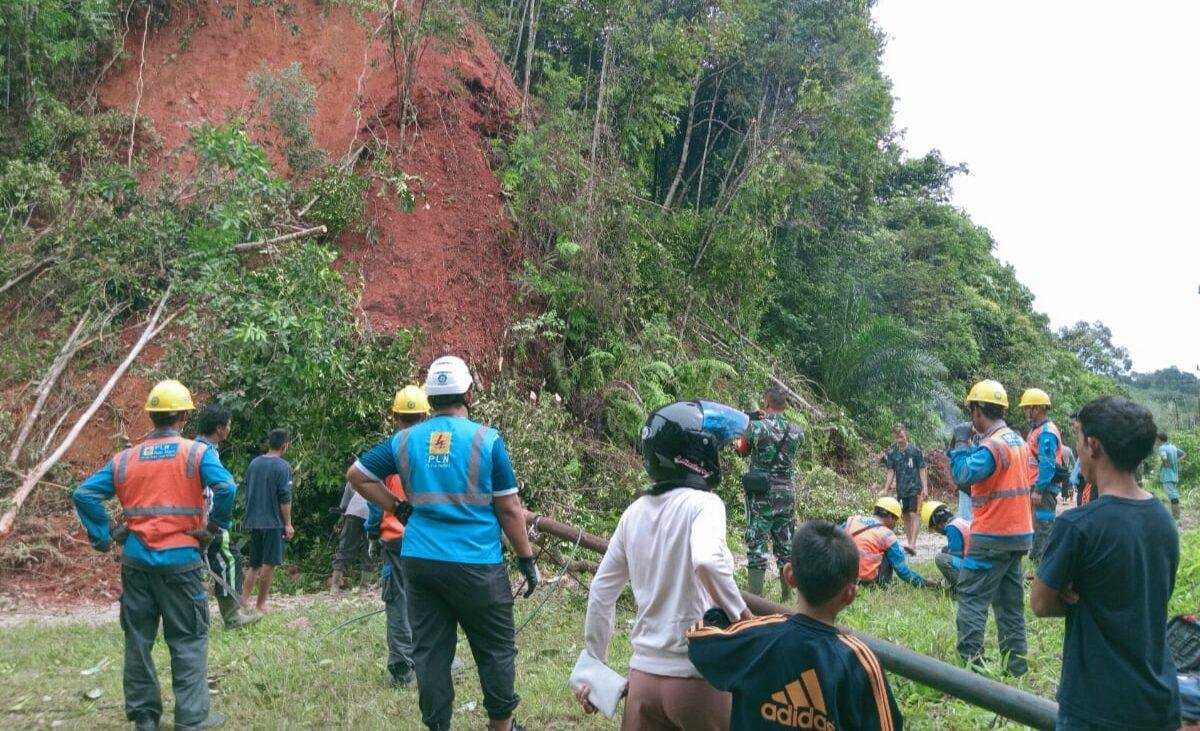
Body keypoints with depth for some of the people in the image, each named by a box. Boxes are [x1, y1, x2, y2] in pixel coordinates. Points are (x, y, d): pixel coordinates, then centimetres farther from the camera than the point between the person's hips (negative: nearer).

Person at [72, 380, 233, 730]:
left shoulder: (126, 458, 8)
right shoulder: (197, 452, -5)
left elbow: (84, 494, 4)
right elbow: (226, 488, -20)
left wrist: (104, 536, 6)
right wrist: (216, 525, -5)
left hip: (136, 560, 4)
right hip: (180, 559, -4)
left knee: (138, 639, 14)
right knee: (188, 640, 5)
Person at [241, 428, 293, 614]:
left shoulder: (254, 463, 9)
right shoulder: (282, 466, -10)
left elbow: (247, 492, 17)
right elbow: (285, 498, -13)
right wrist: (288, 524, -8)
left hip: (253, 521, 6)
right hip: (273, 522, -6)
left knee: (254, 564, 14)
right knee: (269, 564, 0)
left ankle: (245, 599, 5)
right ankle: (261, 604, 3)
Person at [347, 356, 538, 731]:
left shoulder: (405, 440, 4)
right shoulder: (487, 439, -8)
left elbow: (357, 475, 13)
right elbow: (509, 509, -5)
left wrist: (398, 507, 14)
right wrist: (527, 559, 3)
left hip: (419, 560, 4)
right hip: (475, 564, -4)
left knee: (429, 650, 11)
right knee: (496, 649, 11)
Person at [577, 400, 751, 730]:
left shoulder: (635, 512, 6)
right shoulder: (702, 503, -11)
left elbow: (601, 592, 11)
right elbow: (707, 562, -32)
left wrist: (595, 667, 19)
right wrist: (741, 615, -17)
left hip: (643, 676, 5)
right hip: (695, 678, -5)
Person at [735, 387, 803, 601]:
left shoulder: (757, 426, -11)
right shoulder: (796, 430, 1)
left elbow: (742, 449, 4)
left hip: (761, 493, -4)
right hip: (787, 492, 4)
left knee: (757, 544, -1)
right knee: (785, 545, 14)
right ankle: (788, 598, 22)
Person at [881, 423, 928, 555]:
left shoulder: (915, 450, -4)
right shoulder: (892, 453, 4)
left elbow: (922, 470, -2)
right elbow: (891, 472, 5)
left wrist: (925, 487, -8)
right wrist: (886, 489, -2)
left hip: (915, 488, -4)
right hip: (901, 490, 4)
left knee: (914, 515, -12)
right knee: (906, 517, 9)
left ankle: (912, 544, -19)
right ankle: (910, 543, 17)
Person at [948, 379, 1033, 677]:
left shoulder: (991, 446, -19)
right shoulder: (1019, 441, 11)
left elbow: (965, 475, -29)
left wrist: (961, 452, -10)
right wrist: (976, 447, 7)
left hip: (992, 536, -9)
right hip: (1020, 533, 9)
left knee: (971, 596, -4)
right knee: (1010, 600, 13)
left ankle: (969, 660, -7)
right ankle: (1015, 663, 17)